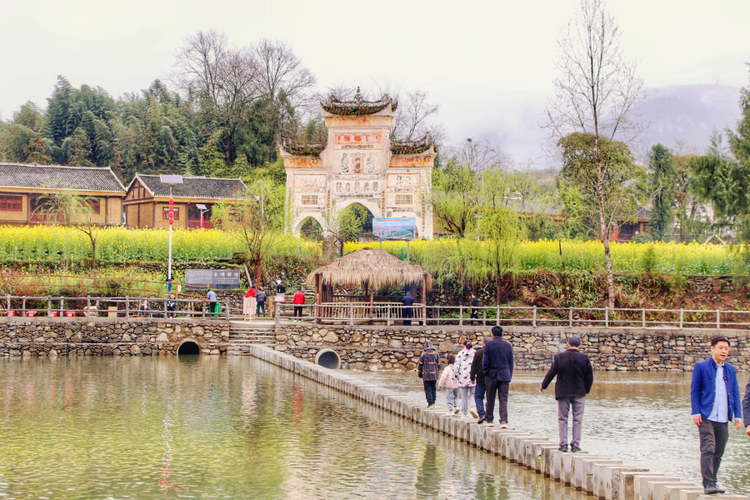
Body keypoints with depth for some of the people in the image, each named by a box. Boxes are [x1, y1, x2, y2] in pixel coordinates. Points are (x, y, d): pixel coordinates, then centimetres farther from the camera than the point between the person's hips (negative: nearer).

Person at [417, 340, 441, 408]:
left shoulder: (423, 354, -8)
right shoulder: (436, 354, 3)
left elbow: (420, 365, -3)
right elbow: (438, 364, 10)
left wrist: (420, 375, 9)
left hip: (426, 375, -4)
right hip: (434, 376, 4)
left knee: (428, 389, 0)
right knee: (433, 389, 14)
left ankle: (430, 404, -5)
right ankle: (433, 403, 18)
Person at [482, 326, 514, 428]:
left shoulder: (489, 345, -4)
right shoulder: (508, 345, 4)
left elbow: (485, 361, -5)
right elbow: (511, 362, 9)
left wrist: (485, 373, 6)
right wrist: (509, 376, 15)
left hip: (492, 375, -1)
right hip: (504, 376, 1)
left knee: (490, 399, 9)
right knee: (503, 399, 0)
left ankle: (489, 420, 15)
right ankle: (503, 420, -10)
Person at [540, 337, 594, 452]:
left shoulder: (559, 357, -5)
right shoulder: (584, 358, -4)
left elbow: (551, 373, 0)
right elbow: (589, 377, -1)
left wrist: (543, 385, 14)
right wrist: (586, 390, 13)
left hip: (563, 392, 0)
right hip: (579, 393, 0)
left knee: (562, 419, 7)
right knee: (577, 420, 4)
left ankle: (563, 444, 4)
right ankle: (575, 445, 3)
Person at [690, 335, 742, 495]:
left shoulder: (731, 370, 15)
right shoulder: (701, 366, 2)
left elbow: (735, 393, 15)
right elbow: (694, 390, 0)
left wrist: (738, 415, 6)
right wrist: (696, 412, -9)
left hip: (723, 419, 5)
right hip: (706, 417, -5)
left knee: (718, 452, 8)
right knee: (708, 450, -14)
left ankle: (712, 482, 19)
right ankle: (708, 484, -16)